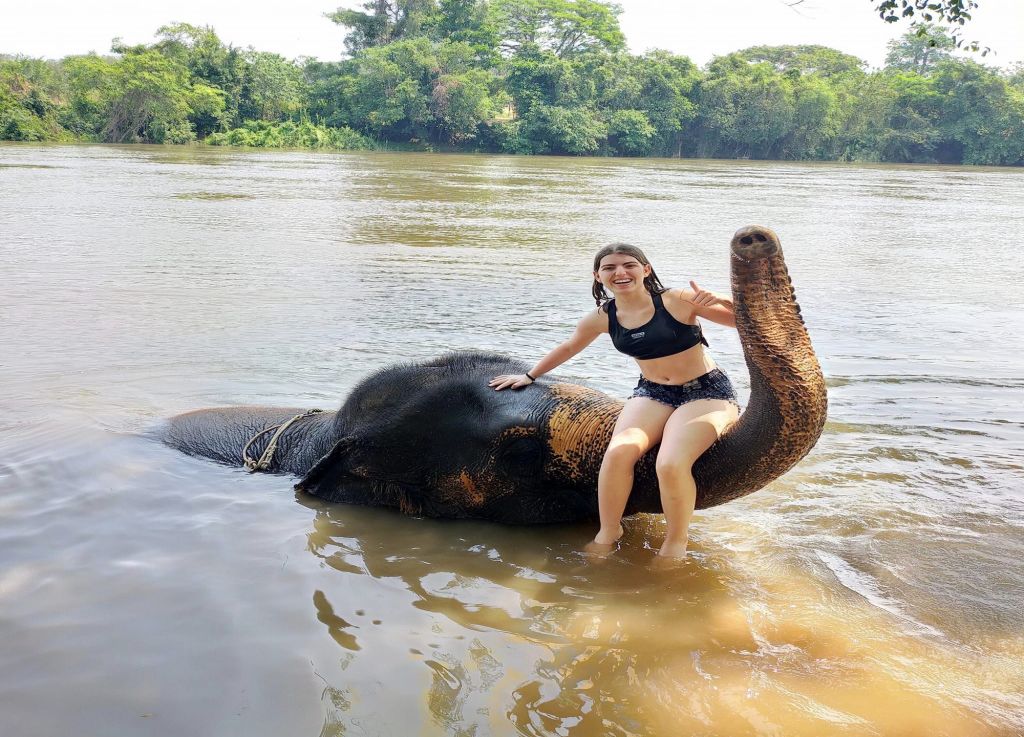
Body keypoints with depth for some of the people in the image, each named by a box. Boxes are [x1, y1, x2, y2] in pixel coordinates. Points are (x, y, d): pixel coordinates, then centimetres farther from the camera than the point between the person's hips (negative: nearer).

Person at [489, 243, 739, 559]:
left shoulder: (678, 301, -13)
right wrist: (530, 376, 27)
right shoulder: (602, 318, 1)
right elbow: (568, 347, 21)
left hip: (707, 392, -4)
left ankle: (676, 541, -6)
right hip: (651, 393, 4)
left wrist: (720, 301, -28)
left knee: (671, 464, -31)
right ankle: (607, 533, -4)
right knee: (618, 452, -26)